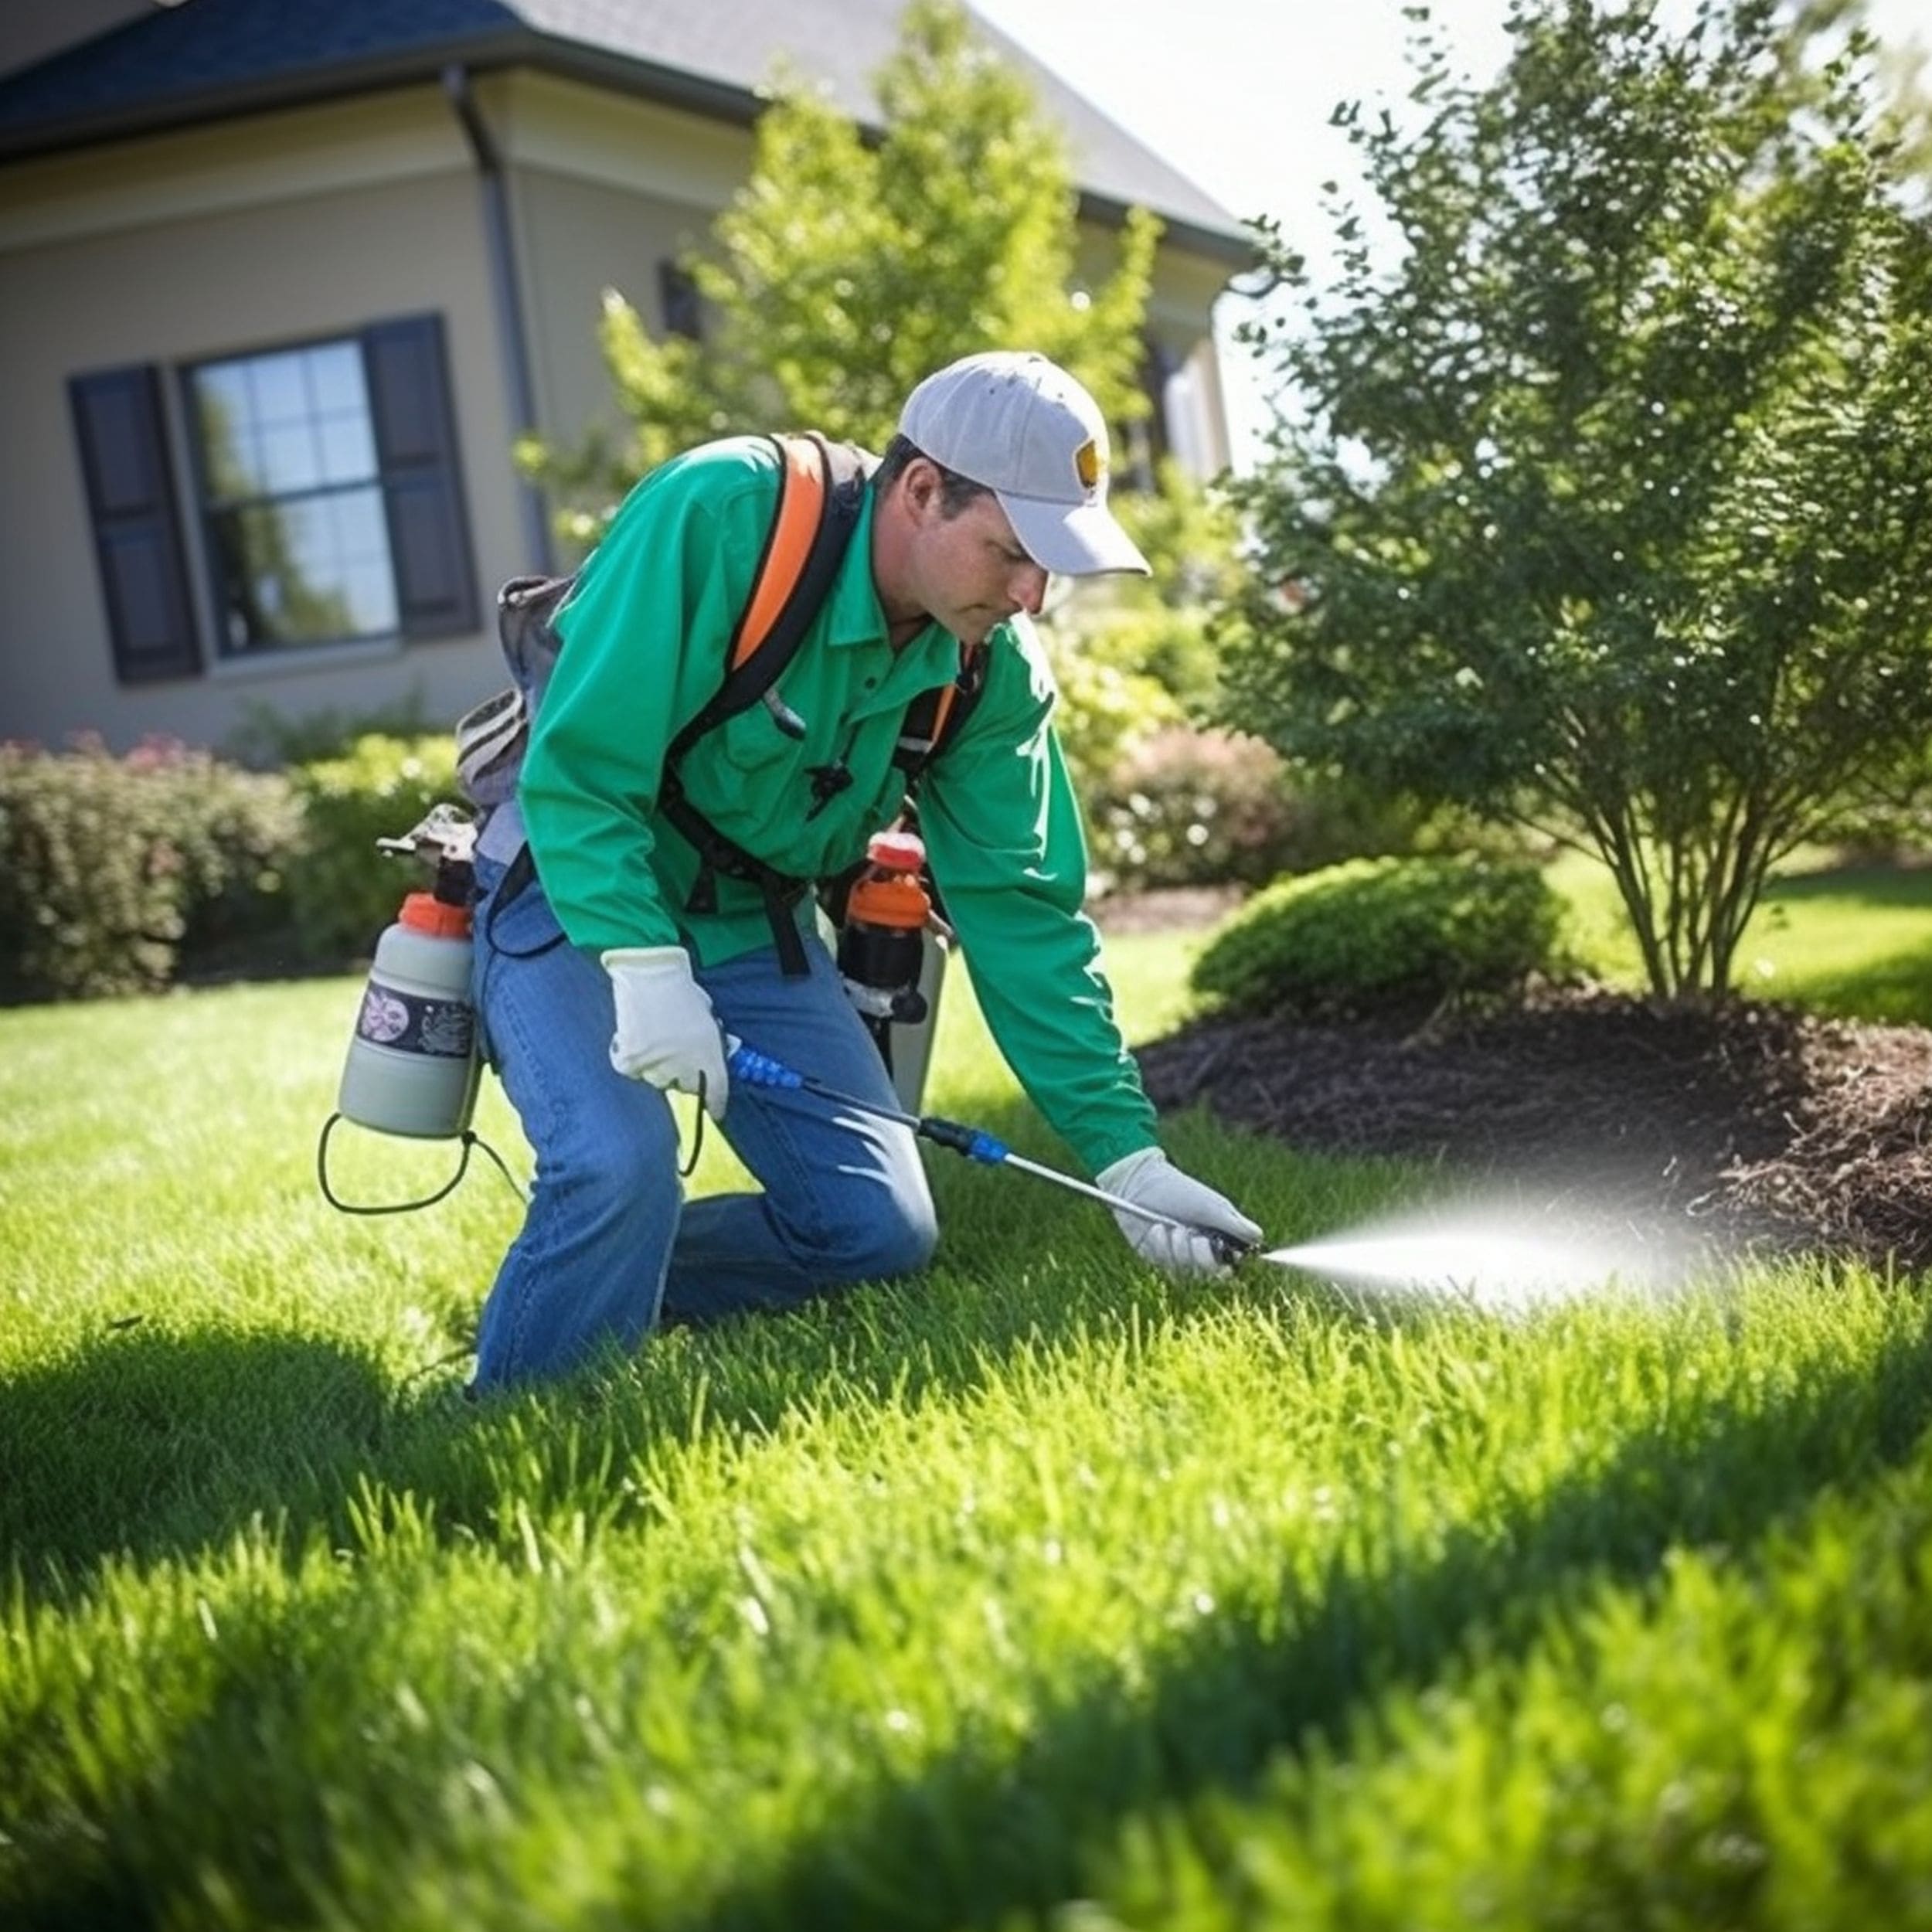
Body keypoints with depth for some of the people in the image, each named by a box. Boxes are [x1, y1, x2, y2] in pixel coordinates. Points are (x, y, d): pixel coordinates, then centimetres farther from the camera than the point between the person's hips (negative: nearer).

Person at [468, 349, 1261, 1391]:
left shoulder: (995, 671, -9)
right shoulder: (717, 515, -26)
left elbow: (1023, 912, -6)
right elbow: (576, 767, -27)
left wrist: (1126, 1152, -10)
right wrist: (645, 964, -39)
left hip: (752, 920, 6)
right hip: (575, 888, -5)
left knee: (882, 1231, -3)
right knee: (621, 1167, -29)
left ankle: (602, 1279, 16)